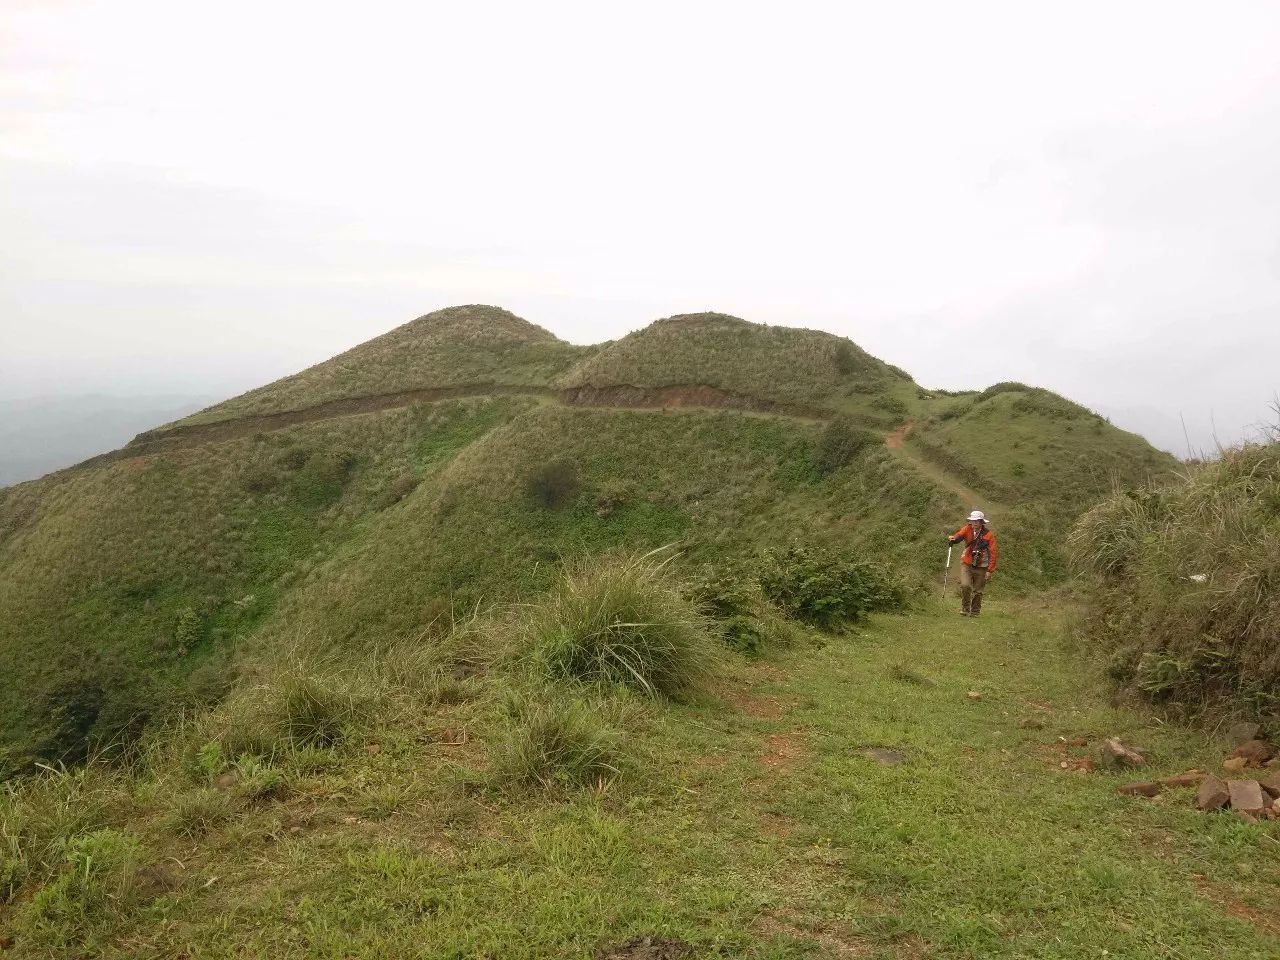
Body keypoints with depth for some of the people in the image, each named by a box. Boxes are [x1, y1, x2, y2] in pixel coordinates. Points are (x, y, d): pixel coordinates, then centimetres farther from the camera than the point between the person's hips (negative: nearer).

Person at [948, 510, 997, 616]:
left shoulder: (989, 535, -7)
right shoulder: (967, 529, -1)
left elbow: (992, 554, -7)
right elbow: (959, 535, -19)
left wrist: (990, 570, -12)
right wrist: (952, 538, -44)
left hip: (981, 567, -1)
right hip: (967, 564, 1)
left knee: (977, 591, 6)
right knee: (965, 585, -16)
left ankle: (975, 612, 23)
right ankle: (965, 608, 3)